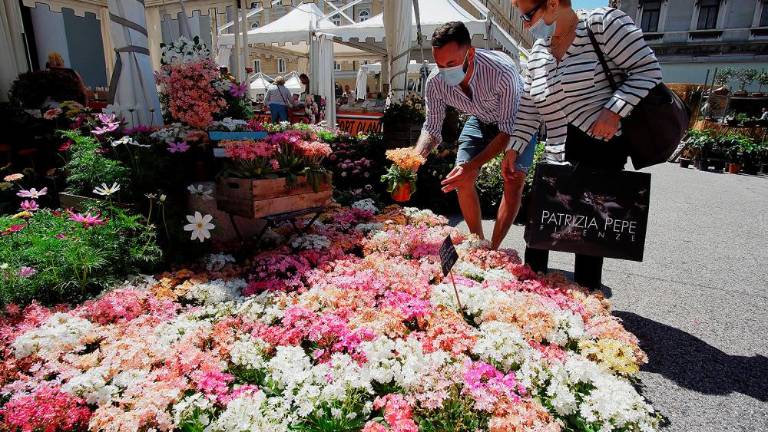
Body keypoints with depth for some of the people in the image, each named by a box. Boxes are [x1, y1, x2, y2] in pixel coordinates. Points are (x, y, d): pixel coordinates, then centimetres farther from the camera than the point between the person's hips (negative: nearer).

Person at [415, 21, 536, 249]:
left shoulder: (502, 71, -40)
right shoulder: (435, 83, -27)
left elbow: (508, 129, -35)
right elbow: (432, 128, -15)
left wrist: (473, 165, -46)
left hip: (515, 119, -4)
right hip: (480, 119, 4)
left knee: (514, 180, -17)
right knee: (462, 180, -5)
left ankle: (493, 248, -5)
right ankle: (478, 242, 11)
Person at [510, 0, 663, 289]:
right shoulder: (537, 52, 12)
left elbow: (648, 69, -7)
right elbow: (528, 109, 13)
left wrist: (614, 110, -20)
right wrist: (513, 150, 8)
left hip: (604, 146, -6)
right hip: (558, 155, 6)